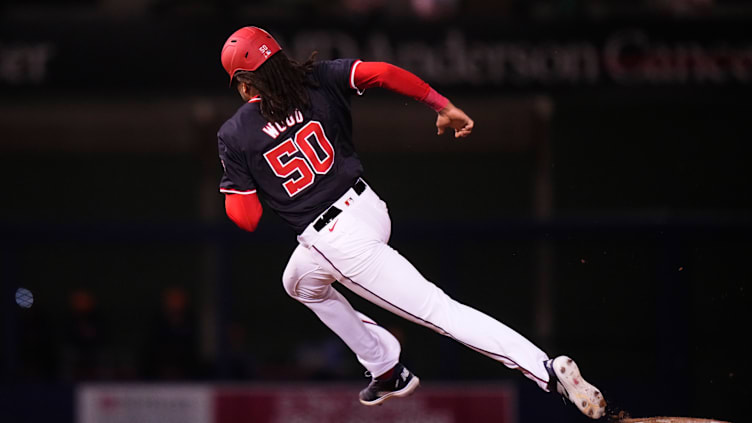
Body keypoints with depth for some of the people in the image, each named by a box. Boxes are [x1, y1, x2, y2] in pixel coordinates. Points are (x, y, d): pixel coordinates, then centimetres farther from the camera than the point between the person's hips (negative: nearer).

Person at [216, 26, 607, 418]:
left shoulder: (233, 136, -5)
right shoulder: (318, 80, 2)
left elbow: (246, 218, -5)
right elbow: (381, 72, -12)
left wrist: (230, 187, 16)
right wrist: (443, 106, -7)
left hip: (336, 243, -7)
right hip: (365, 206, 7)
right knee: (300, 283, 29)